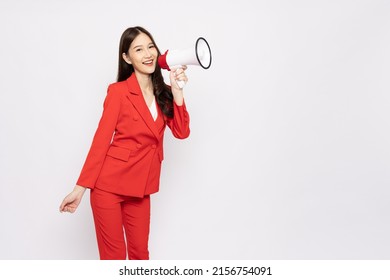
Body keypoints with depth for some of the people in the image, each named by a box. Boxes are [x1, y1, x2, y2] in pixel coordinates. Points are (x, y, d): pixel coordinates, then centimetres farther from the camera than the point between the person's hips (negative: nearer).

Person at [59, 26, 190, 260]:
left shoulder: (163, 93, 6)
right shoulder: (119, 91, -9)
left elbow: (182, 132, -4)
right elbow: (101, 140, -9)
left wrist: (176, 90, -11)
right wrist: (80, 188, -10)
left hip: (140, 188, 5)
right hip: (109, 184, -5)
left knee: (140, 253, 17)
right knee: (114, 255, 7)